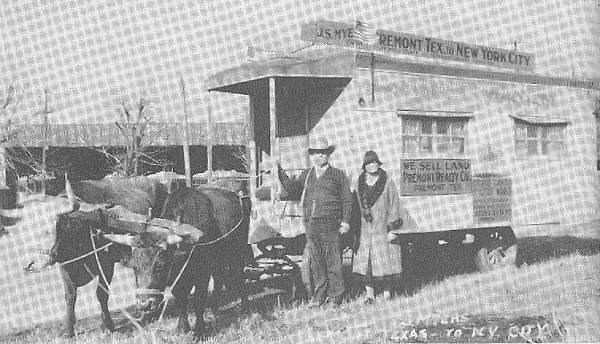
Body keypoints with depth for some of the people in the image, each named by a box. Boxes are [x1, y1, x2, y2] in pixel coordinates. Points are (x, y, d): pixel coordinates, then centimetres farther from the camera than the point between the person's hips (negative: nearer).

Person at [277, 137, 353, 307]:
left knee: (332, 261, -3)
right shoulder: (306, 175, 17)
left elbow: (347, 200, 4)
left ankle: (335, 297, 5)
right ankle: (319, 296, 15)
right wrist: (280, 171, 2)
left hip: (330, 224, -4)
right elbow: (292, 188, 10)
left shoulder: (338, 175, 5)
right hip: (311, 223, 4)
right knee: (315, 261, 7)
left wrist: (345, 220, -5)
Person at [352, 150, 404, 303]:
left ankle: (387, 288, 12)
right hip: (364, 228, 2)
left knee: (385, 260, -3)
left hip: (383, 226, -2)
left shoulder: (387, 182, 0)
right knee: (364, 260, -3)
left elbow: (394, 205, -1)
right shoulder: (358, 184, 8)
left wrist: (392, 229, -7)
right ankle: (369, 292, 3)